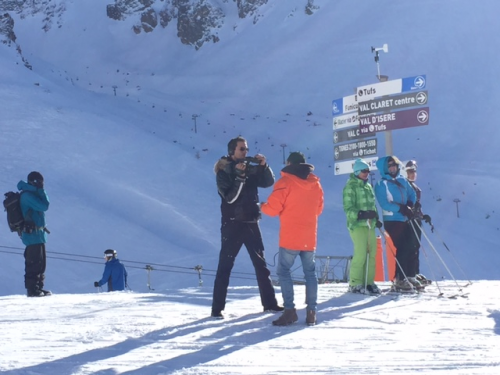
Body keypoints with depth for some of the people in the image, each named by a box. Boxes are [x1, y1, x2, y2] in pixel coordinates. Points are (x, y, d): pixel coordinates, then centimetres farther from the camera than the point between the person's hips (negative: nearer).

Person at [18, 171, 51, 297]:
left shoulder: (31, 194, 18)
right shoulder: (27, 195, -15)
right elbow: (44, 206, -19)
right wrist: (41, 191, -9)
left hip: (38, 234, 11)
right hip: (33, 234, -11)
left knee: (40, 262, 13)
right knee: (34, 262, -9)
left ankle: (38, 287, 19)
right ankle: (32, 289, -6)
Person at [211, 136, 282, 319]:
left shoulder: (251, 169, 8)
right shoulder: (224, 172, -6)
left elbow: (269, 182, 2)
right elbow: (229, 197, -17)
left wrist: (264, 166, -13)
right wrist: (239, 175, -23)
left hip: (251, 223, 5)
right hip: (232, 224, -5)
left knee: (261, 264, 10)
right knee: (225, 266, -6)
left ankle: (269, 303, 17)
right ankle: (217, 308, -6)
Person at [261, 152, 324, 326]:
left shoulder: (285, 182, -9)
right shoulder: (315, 184, 8)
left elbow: (273, 208, -10)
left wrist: (263, 206, 10)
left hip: (290, 238, -5)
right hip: (310, 238, 5)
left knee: (284, 271, 2)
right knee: (310, 273, 10)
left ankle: (289, 310, -7)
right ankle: (311, 312, 6)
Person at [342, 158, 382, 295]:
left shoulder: (368, 186, 20)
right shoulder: (350, 187, -4)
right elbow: (348, 208, -11)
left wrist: (376, 219, 16)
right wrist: (361, 214, -24)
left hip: (370, 224, 7)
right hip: (357, 224, -7)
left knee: (372, 253, 1)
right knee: (360, 253, -13)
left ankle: (368, 282, 8)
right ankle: (355, 284, -6)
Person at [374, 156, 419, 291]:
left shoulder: (402, 181, 12)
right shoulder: (382, 184, -6)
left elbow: (412, 194, 16)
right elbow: (385, 204, -16)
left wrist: (409, 205, -5)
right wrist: (401, 208, -21)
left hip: (404, 219, 6)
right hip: (392, 220, -6)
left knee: (409, 248, 7)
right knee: (402, 248, -9)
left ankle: (410, 276, 15)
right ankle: (400, 279, -4)